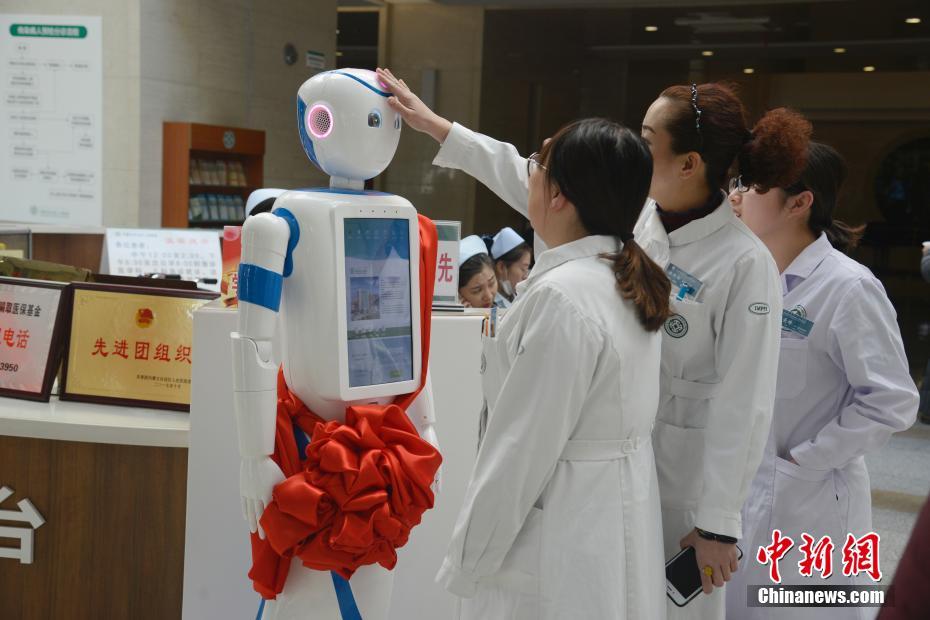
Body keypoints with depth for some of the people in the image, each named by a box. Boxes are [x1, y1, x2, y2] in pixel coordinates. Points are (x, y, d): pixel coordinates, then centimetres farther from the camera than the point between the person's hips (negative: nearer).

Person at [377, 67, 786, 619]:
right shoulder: (630, 216, -1)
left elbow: (743, 405, -18)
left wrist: (719, 522, -16)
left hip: (681, 473, -6)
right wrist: (435, 125, 11)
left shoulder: (746, 264, -19)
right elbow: (530, 181, 8)